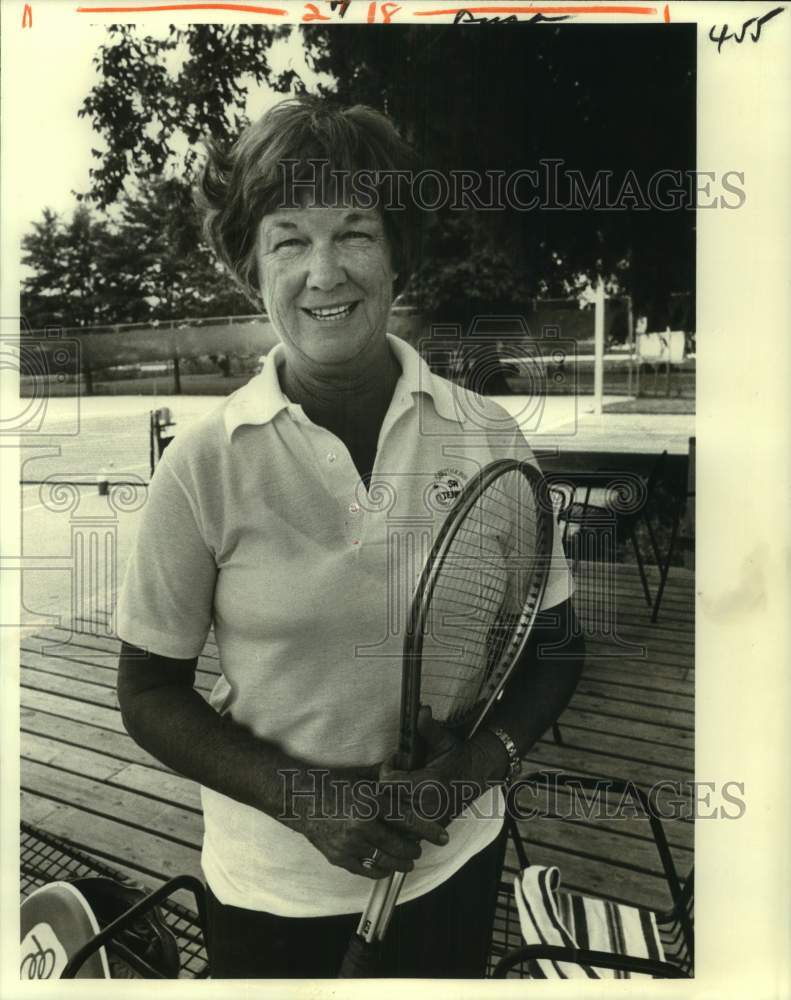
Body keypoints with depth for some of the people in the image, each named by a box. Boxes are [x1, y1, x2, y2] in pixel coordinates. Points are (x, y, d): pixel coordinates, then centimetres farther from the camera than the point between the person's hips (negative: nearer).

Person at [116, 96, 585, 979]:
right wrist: (304, 798, -18)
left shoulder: (486, 437, -11)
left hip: (453, 857, 2)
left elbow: (554, 640, -1)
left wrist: (486, 755, -17)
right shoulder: (204, 465, -15)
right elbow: (149, 694, -7)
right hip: (268, 880, -1)